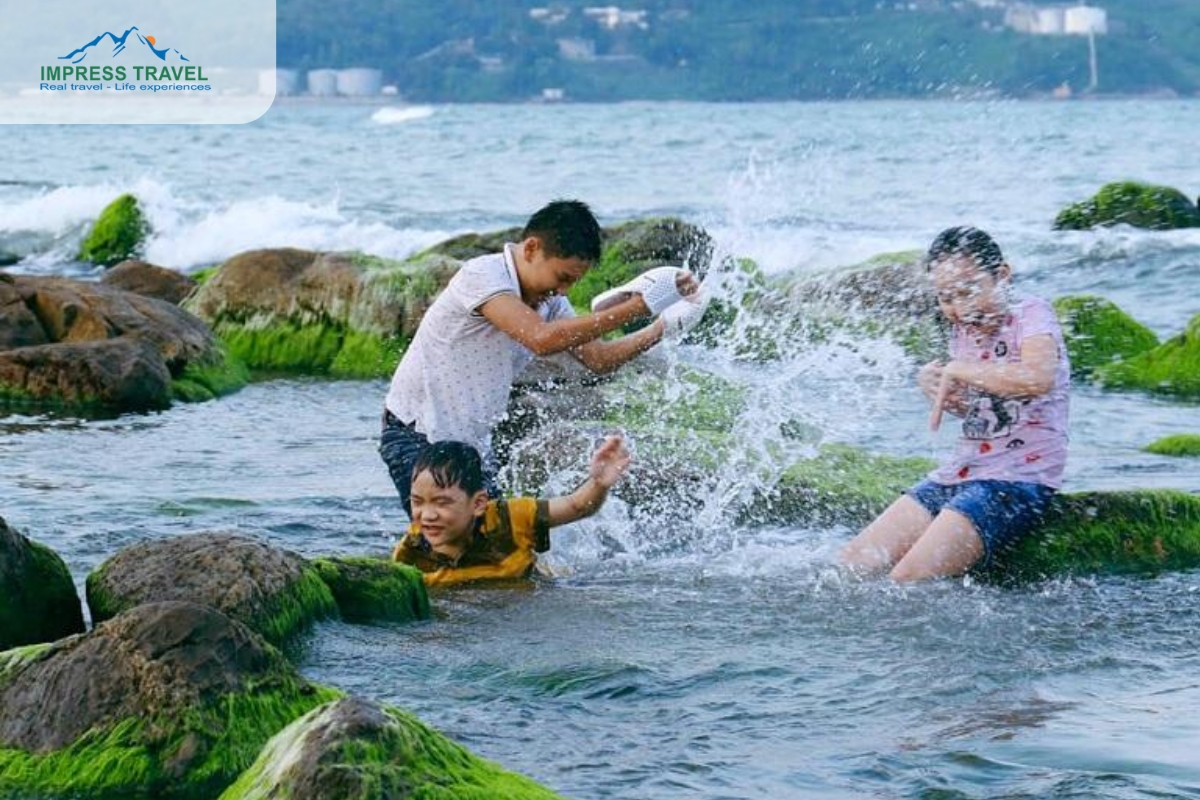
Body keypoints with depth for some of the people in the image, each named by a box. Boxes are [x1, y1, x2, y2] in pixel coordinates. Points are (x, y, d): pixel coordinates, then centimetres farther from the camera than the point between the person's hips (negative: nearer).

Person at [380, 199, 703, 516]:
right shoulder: (481, 276, -23)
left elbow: (598, 358, 5)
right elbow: (542, 339, -36)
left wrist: (663, 327, -11)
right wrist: (638, 305, -37)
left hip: (472, 442, 8)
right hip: (416, 437, -8)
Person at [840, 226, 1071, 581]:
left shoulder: (1031, 313, -9)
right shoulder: (963, 327, 12)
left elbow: (1038, 378, -32)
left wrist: (956, 371, -20)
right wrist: (935, 383, 3)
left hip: (1017, 478, -8)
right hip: (961, 472, 8)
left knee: (910, 579, -22)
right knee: (853, 565, -1)